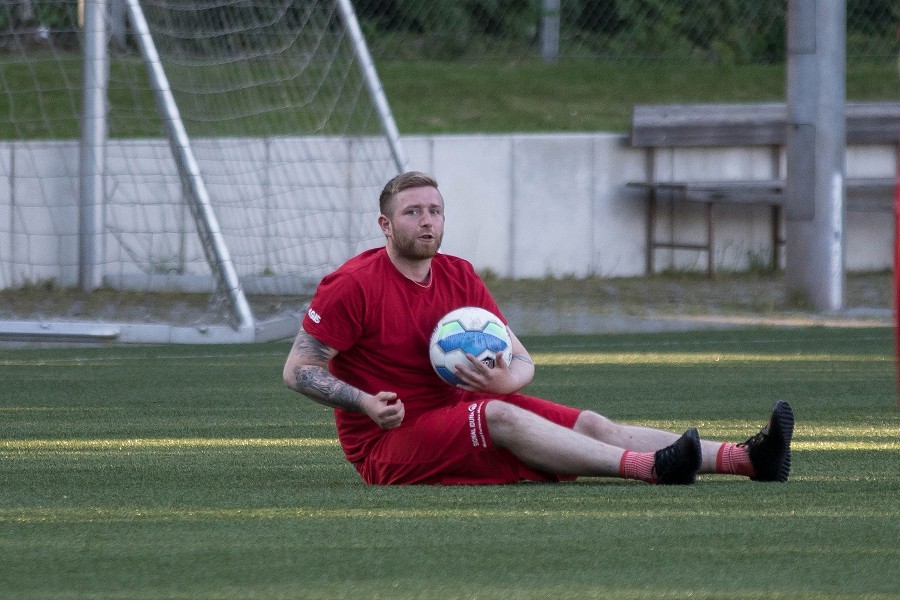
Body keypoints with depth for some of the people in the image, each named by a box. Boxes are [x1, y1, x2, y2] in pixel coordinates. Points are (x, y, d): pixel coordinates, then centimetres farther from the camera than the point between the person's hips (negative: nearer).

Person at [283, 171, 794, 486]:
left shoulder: (460, 276, 9)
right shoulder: (354, 284, -10)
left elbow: (524, 362, 7)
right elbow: (298, 370, -11)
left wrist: (506, 378, -17)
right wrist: (367, 403, -25)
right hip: (389, 443, -7)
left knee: (591, 425, -9)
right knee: (501, 416, -34)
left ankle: (745, 458, -23)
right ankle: (649, 468, -48)